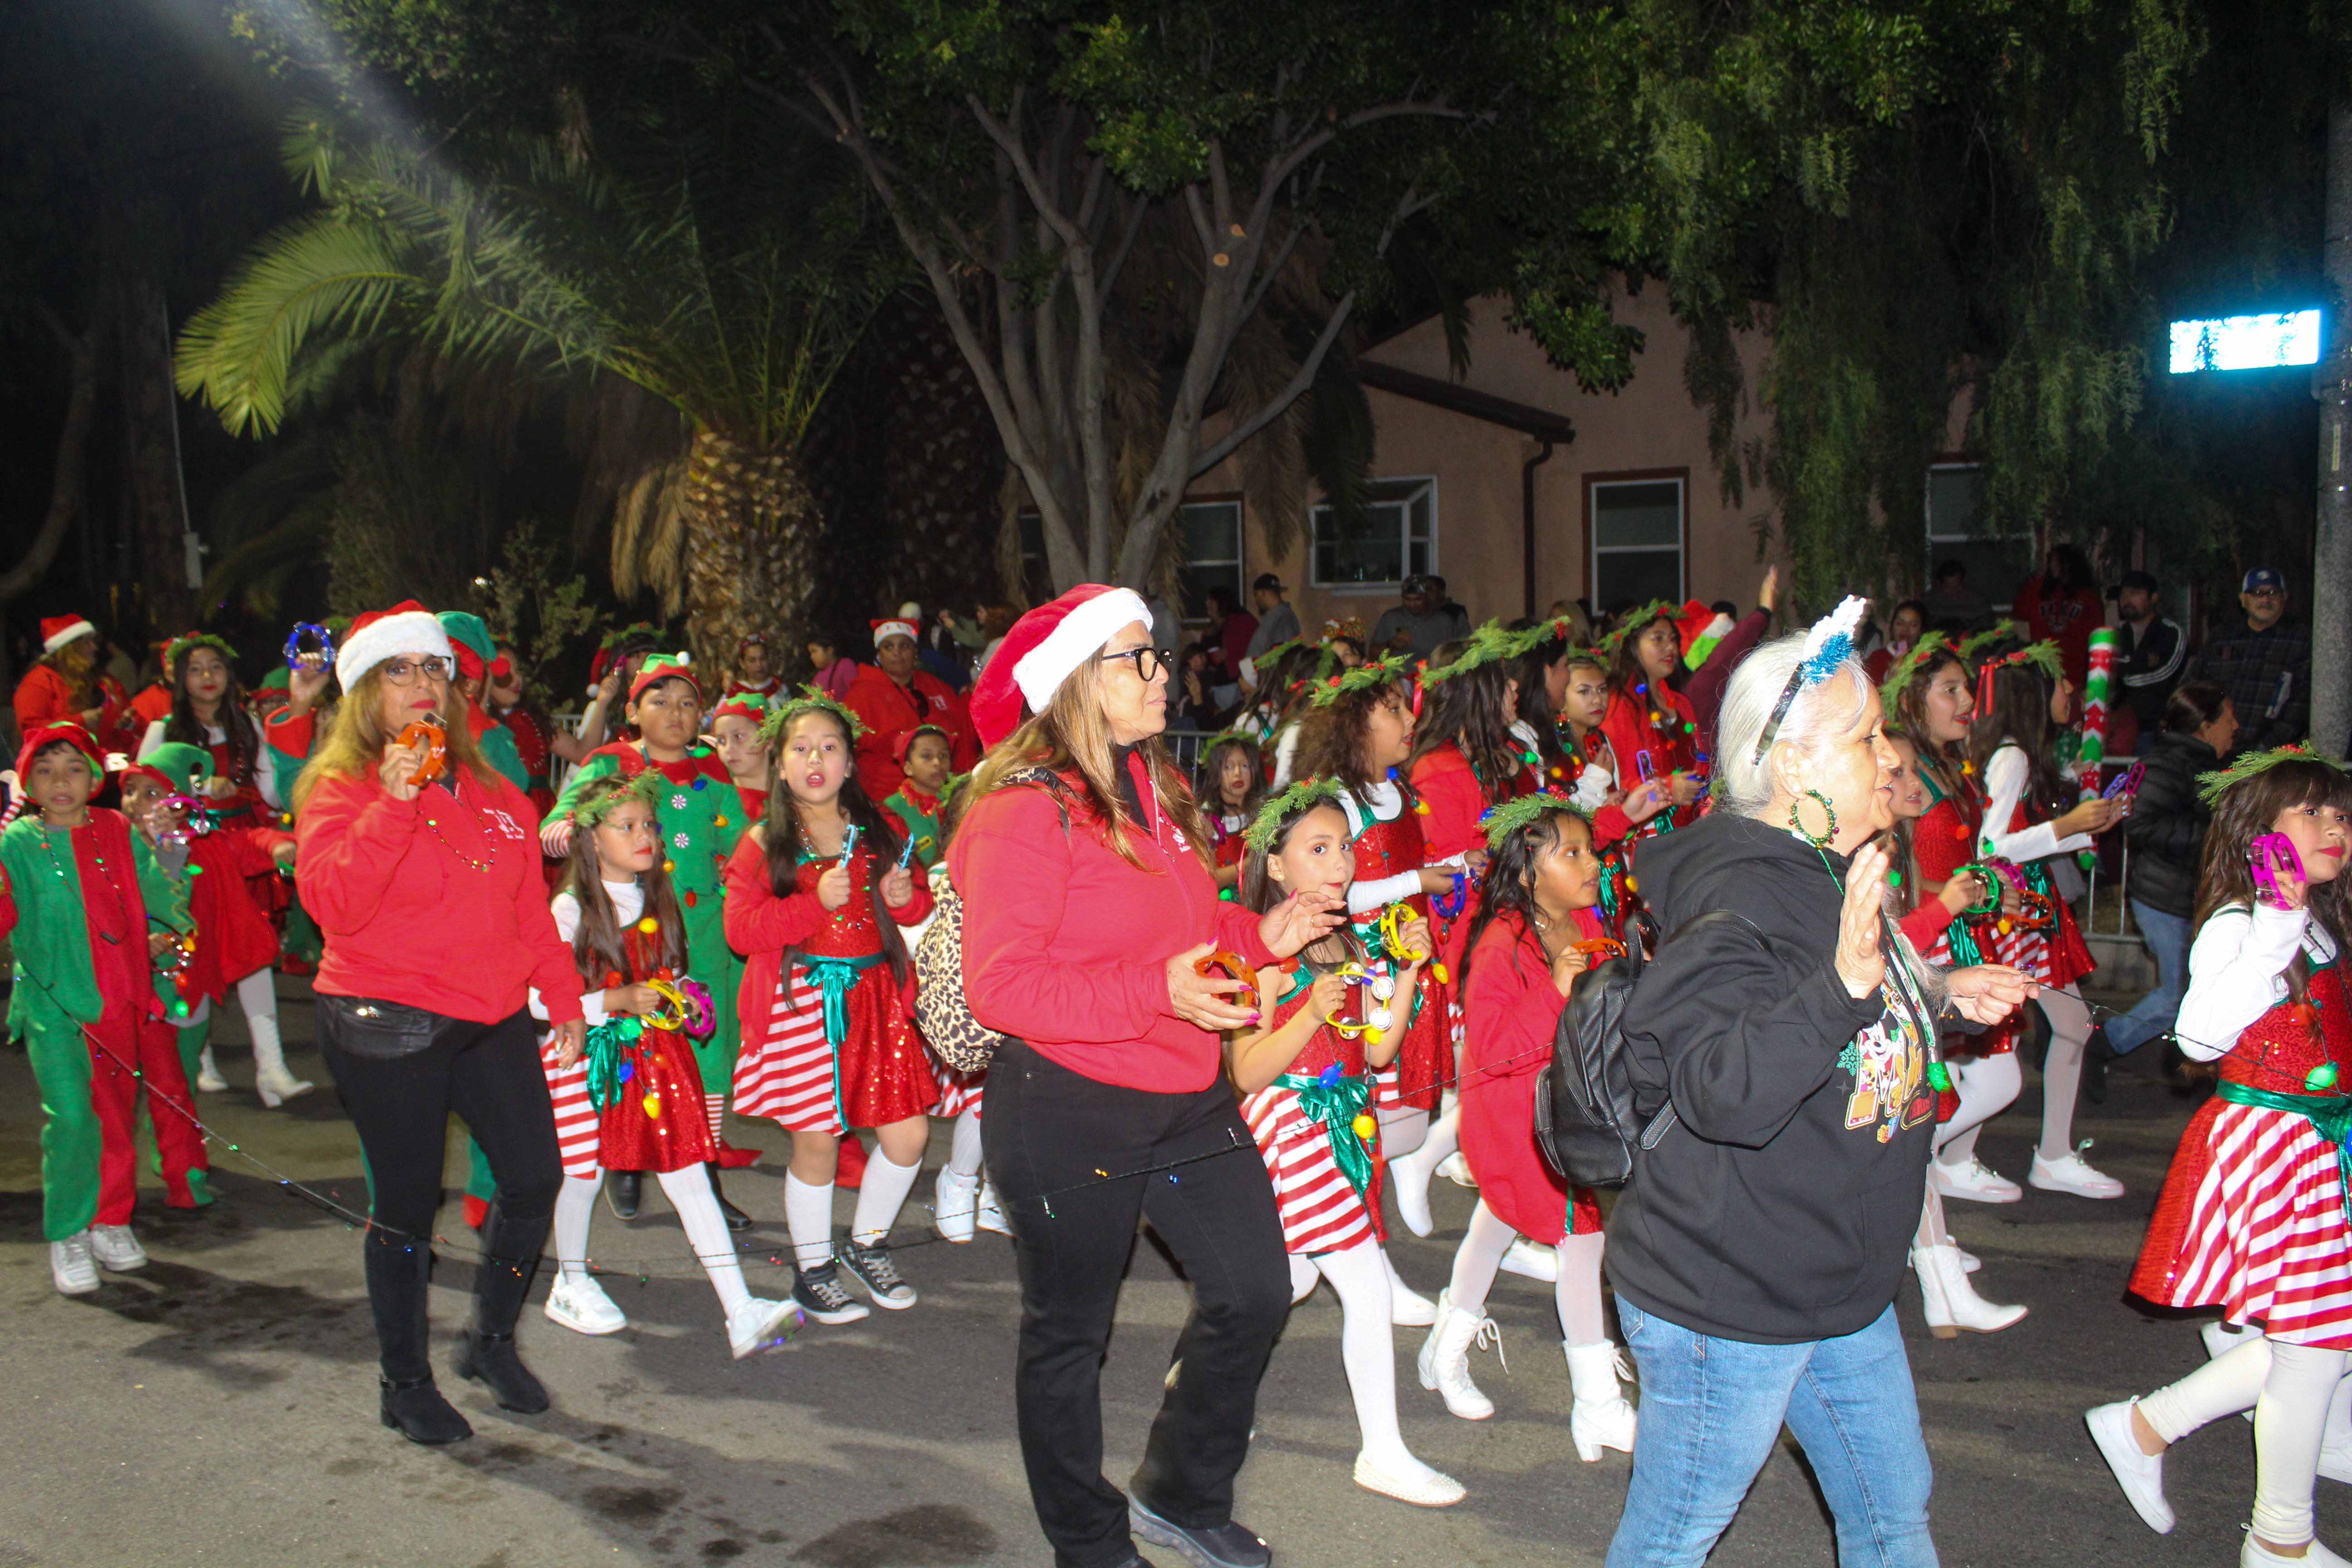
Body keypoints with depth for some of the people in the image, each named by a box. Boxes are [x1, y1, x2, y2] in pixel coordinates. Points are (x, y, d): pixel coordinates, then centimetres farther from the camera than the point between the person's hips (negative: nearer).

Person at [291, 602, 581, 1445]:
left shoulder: (491, 790, 12)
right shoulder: (340, 789, -4)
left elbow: (529, 907, 17)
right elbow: (333, 905, -20)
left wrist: (563, 997, 13)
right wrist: (393, 802, -24)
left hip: (493, 1017, 5)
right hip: (386, 1026, -5)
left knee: (535, 1177, 4)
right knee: (406, 1204, 4)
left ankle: (492, 1340, 27)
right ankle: (406, 1383, 22)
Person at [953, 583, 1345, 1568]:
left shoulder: (1153, 791, 9)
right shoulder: (1024, 811, -18)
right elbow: (999, 985, -23)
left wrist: (1260, 935, 1)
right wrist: (1154, 992, -30)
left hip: (1184, 1098, 8)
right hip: (1065, 1114, -8)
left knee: (1254, 1292, 10)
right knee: (1069, 1335, 11)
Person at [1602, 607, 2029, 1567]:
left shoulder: (1832, 879, 9)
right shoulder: (1741, 906, -25)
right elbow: (1724, 1092, -37)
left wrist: (1937, 996, 12)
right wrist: (1845, 983, -46)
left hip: (1838, 1289, 10)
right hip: (1723, 1305, -10)